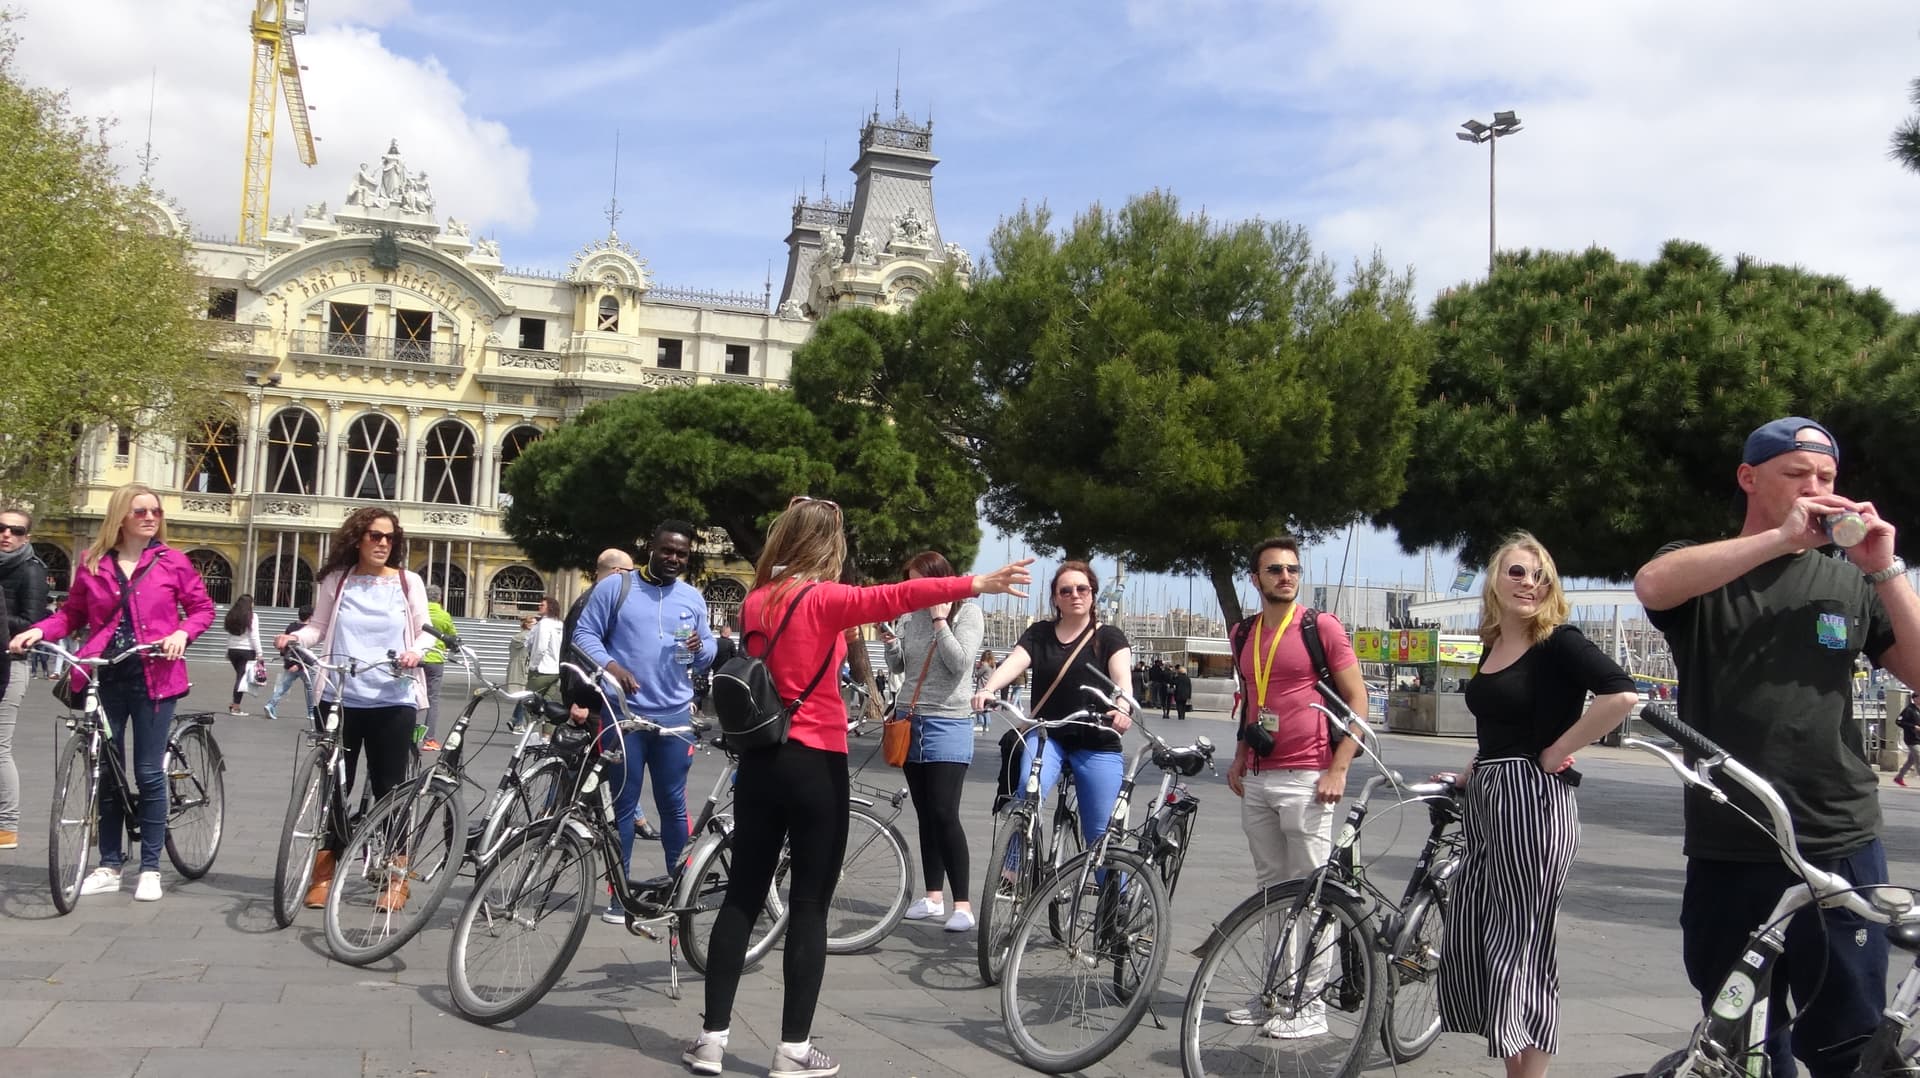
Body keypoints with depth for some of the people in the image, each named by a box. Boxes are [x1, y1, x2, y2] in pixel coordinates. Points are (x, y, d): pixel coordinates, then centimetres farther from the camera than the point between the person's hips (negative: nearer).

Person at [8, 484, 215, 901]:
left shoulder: (172, 562, 0)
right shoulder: (92, 562, 5)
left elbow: (202, 607, 5)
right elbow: (72, 614, 10)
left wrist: (182, 633, -13)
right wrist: (38, 630, -7)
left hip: (152, 676, -2)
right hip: (103, 677, 3)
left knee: (149, 772, 1)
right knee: (105, 772, 9)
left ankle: (150, 867, 10)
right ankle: (109, 866, 20)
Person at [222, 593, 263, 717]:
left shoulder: (231, 616, 7)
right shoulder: (252, 617, -8)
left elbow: (229, 635, 9)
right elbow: (254, 636, -9)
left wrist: (228, 651, 14)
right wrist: (259, 653, -6)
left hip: (233, 650, 5)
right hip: (247, 651, -5)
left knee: (240, 677, 17)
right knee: (242, 678, -2)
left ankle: (234, 704, 12)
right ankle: (235, 707, -3)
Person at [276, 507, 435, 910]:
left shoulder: (408, 582, 4)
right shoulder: (335, 580, 6)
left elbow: (427, 631, 7)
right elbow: (319, 626, 9)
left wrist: (416, 651, -13)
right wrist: (295, 636, -10)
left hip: (392, 700, -1)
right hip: (341, 698, 1)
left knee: (389, 787, 5)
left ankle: (396, 877, 16)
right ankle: (325, 872, 18)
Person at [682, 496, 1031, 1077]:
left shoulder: (754, 601, 8)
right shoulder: (823, 599, -12)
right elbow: (893, 597, -27)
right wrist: (976, 584, -35)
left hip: (759, 760, 6)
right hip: (814, 765, -6)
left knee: (742, 896, 11)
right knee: (809, 907, 2)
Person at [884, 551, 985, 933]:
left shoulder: (967, 612, -5)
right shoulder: (910, 614, 9)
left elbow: (958, 663, -16)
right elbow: (897, 667, 13)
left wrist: (940, 619, -14)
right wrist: (890, 643, -6)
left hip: (947, 725, -6)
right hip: (911, 721, 6)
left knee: (944, 814, -12)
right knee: (925, 815, 11)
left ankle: (962, 904, -6)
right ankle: (933, 896, 19)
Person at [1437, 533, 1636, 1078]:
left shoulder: (1558, 643, -9)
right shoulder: (1492, 646, 13)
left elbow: (1622, 695, -25)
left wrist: (1556, 752, -18)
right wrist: (1466, 777, 16)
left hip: (1534, 802, -8)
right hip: (1485, 803, 8)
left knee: (1522, 945, -3)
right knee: (1469, 943, 9)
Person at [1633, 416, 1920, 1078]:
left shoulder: (1850, 580, 9)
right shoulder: (1701, 568, 3)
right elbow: (1651, 584, -21)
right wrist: (1782, 537, -21)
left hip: (1839, 850, 0)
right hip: (1726, 854, 0)